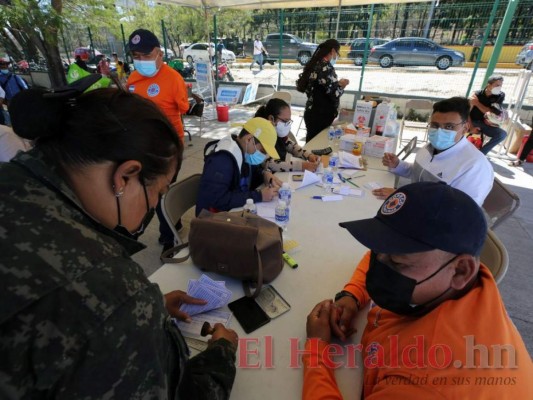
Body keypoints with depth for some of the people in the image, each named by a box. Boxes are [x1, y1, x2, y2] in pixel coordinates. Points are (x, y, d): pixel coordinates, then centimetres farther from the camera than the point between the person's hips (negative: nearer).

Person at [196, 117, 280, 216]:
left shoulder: (243, 151, 1)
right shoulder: (222, 159, -25)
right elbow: (217, 199, -32)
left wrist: (264, 174, -5)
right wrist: (259, 196, -28)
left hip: (235, 210, 8)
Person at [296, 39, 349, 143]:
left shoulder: (314, 64, 9)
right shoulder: (326, 68, -17)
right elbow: (334, 94, -21)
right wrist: (341, 85, 1)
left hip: (313, 113, 9)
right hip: (321, 116, -9)